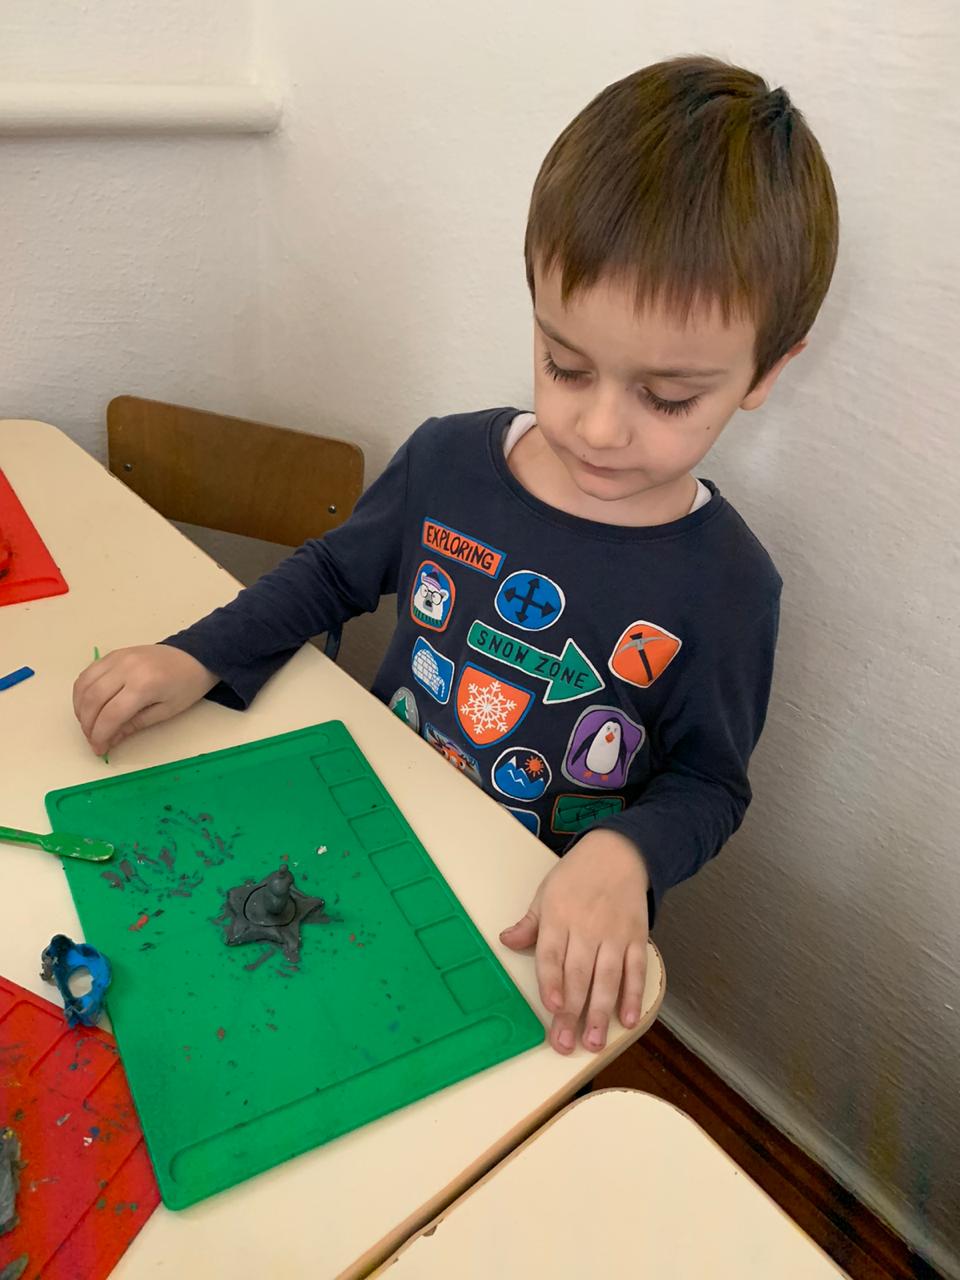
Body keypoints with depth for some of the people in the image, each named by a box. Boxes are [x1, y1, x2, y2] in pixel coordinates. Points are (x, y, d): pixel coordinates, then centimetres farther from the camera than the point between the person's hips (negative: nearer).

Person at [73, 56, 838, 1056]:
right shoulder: (448, 460, -9)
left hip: (545, 921, -3)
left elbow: (707, 781, -6)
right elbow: (334, 572, 8)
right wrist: (200, 657, -5)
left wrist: (623, 854, -27)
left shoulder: (724, 587, -18)